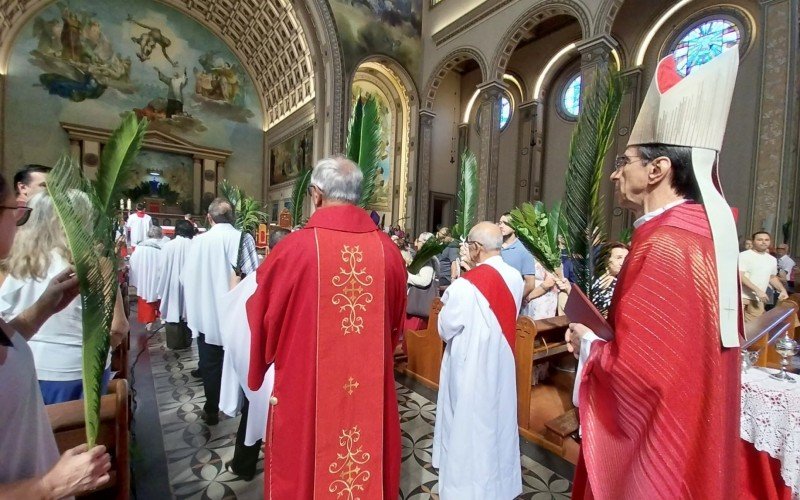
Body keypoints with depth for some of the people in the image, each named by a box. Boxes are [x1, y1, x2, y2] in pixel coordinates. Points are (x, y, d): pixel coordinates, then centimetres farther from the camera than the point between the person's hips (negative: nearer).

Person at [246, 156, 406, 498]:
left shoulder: (293, 247, -18)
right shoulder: (388, 250, -7)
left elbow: (262, 317, -2)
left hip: (305, 388, -2)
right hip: (372, 389, 3)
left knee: (303, 468, 22)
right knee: (370, 463, 24)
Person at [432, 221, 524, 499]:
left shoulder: (466, 284, -25)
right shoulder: (515, 277, -5)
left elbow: (445, 330, -15)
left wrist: (451, 295, -1)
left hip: (471, 367, -6)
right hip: (502, 363, 7)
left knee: (467, 426, 12)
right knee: (496, 418, 24)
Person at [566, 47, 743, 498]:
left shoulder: (662, 246, -28)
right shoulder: (704, 229, 1)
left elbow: (638, 372, -29)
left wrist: (588, 344, -11)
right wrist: (606, 334, 4)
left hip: (656, 445, -8)